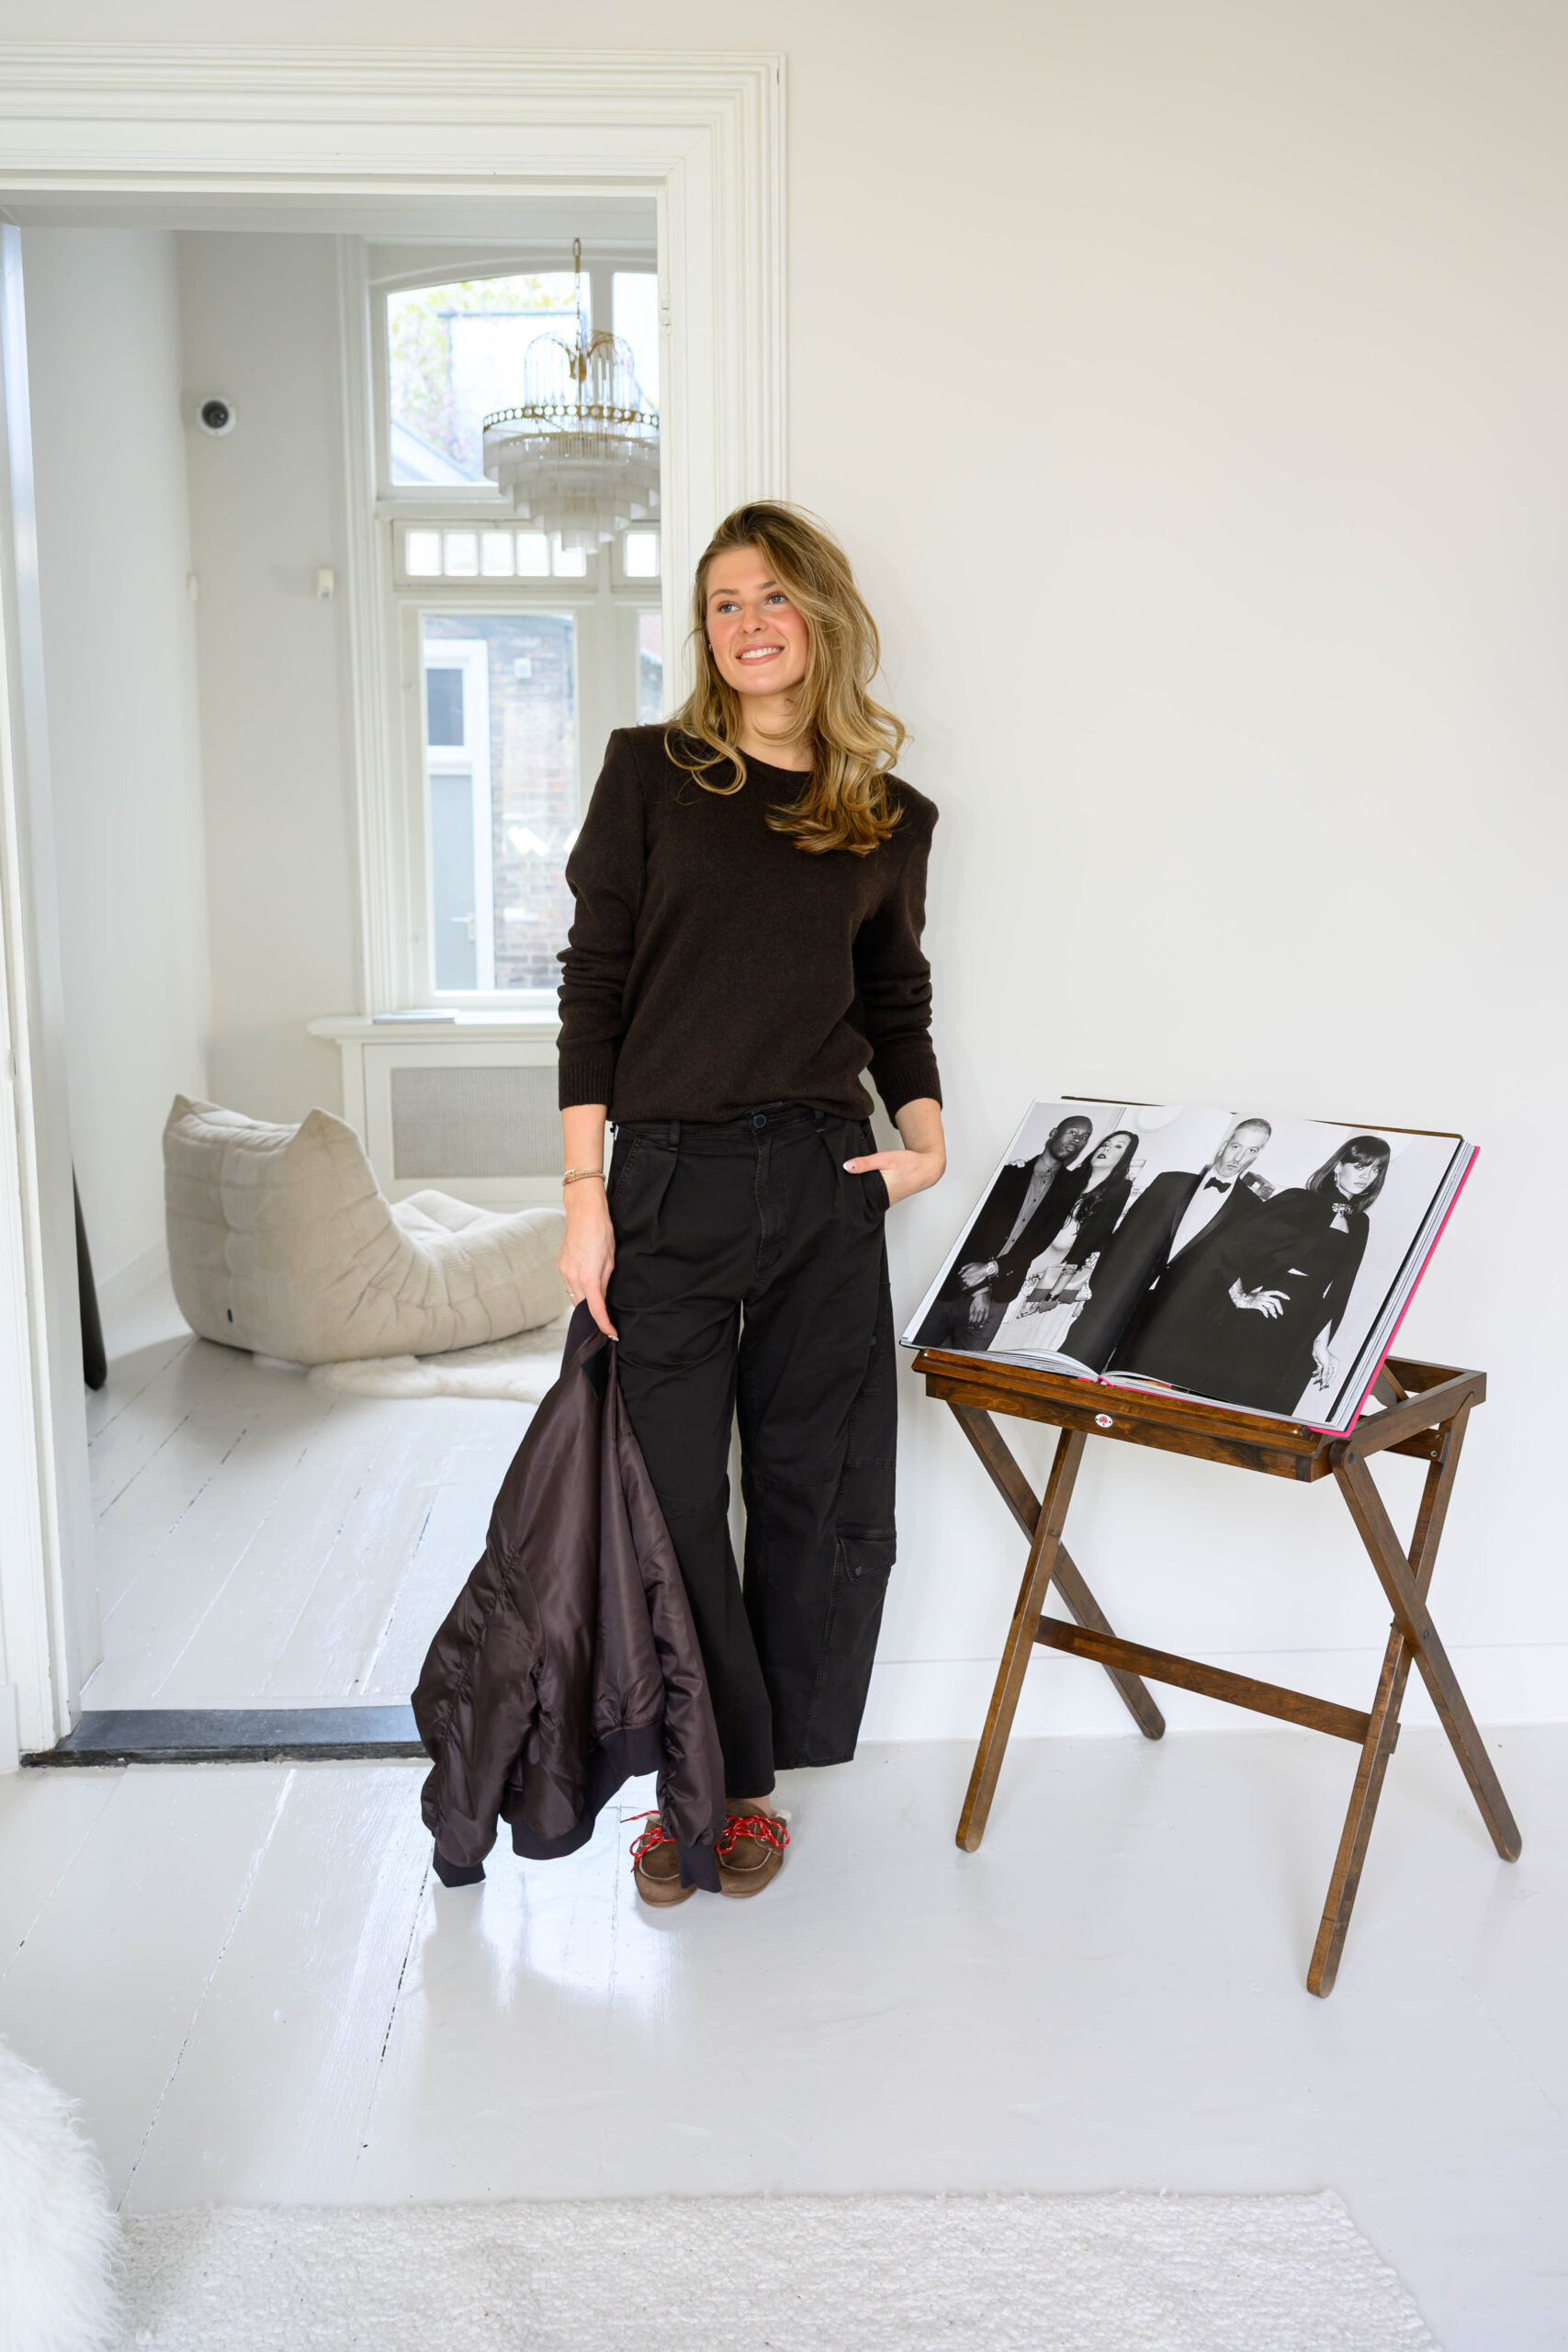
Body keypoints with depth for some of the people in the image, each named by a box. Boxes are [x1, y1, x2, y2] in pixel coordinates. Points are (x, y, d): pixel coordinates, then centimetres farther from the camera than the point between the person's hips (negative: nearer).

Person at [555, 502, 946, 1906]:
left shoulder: (891, 817, 9)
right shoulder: (650, 773, 3)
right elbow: (595, 983, 0)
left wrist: (925, 1137, -1)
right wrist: (585, 1187, -6)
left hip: (823, 1182, 2)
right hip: (667, 1175, -2)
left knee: (813, 1485, 7)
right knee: (670, 1489, 3)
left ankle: (759, 1775, 26)